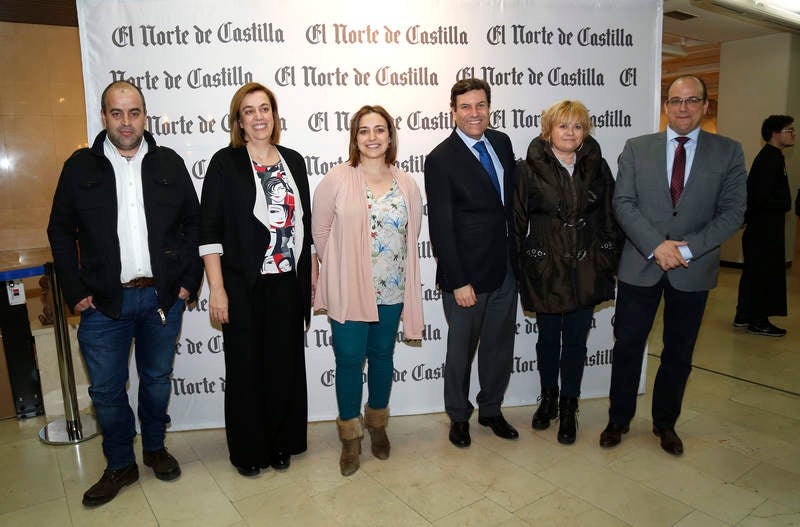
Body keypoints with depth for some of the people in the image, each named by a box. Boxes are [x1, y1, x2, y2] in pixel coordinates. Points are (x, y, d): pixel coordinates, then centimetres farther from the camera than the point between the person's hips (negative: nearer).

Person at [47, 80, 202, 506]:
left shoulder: (169, 164, 3)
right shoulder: (80, 167, 1)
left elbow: (193, 224, 6)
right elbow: (61, 232, 5)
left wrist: (189, 280, -1)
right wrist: (75, 291, -2)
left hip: (163, 297, 1)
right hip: (104, 301, 0)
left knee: (157, 379, 15)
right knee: (107, 390, 8)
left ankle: (155, 448, 37)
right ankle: (120, 466, 28)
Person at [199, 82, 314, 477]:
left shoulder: (292, 160, 9)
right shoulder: (225, 163, -3)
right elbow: (210, 230, -8)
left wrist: (312, 275, 10)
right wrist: (217, 289, -13)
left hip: (288, 284, 4)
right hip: (244, 286, -3)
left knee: (286, 365, 11)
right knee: (246, 367, 7)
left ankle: (281, 444, 30)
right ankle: (248, 450, 27)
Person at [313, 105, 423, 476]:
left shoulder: (407, 185, 3)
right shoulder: (336, 180, -6)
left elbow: (412, 236, 10)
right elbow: (320, 232, -1)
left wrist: (388, 268, 8)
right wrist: (341, 272, 4)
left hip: (391, 290, 3)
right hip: (347, 290, -3)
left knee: (382, 356, 16)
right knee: (349, 360, 4)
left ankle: (377, 424, 38)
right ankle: (350, 437, 24)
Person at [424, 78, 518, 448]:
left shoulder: (502, 142, 6)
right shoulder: (441, 159, -13)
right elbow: (440, 227, -15)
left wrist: (517, 254, 9)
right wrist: (458, 282, -17)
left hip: (505, 268, 6)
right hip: (467, 275, -6)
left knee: (500, 346, 18)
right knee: (461, 350, 12)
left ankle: (491, 410, 39)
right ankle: (458, 417, 34)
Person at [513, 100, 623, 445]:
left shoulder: (597, 167, 4)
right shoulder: (529, 170, -5)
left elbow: (611, 218, 7)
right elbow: (517, 222, -3)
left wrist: (609, 261, 3)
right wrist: (520, 267, -4)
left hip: (586, 271, 2)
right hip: (545, 270, -1)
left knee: (576, 340, 9)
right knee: (548, 337, 13)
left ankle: (568, 409, 27)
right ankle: (548, 399, 35)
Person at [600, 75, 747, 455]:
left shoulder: (728, 153, 2)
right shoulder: (636, 149, 3)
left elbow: (733, 212, -4)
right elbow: (623, 202, -5)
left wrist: (687, 249, -16)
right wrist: (656, 246, -16)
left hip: (693, 270, 1)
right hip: (640, 265, 0)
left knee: (679, 353, 13)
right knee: (627, 346, 7)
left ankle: (665, 422, 33)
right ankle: (618, 420, 25)